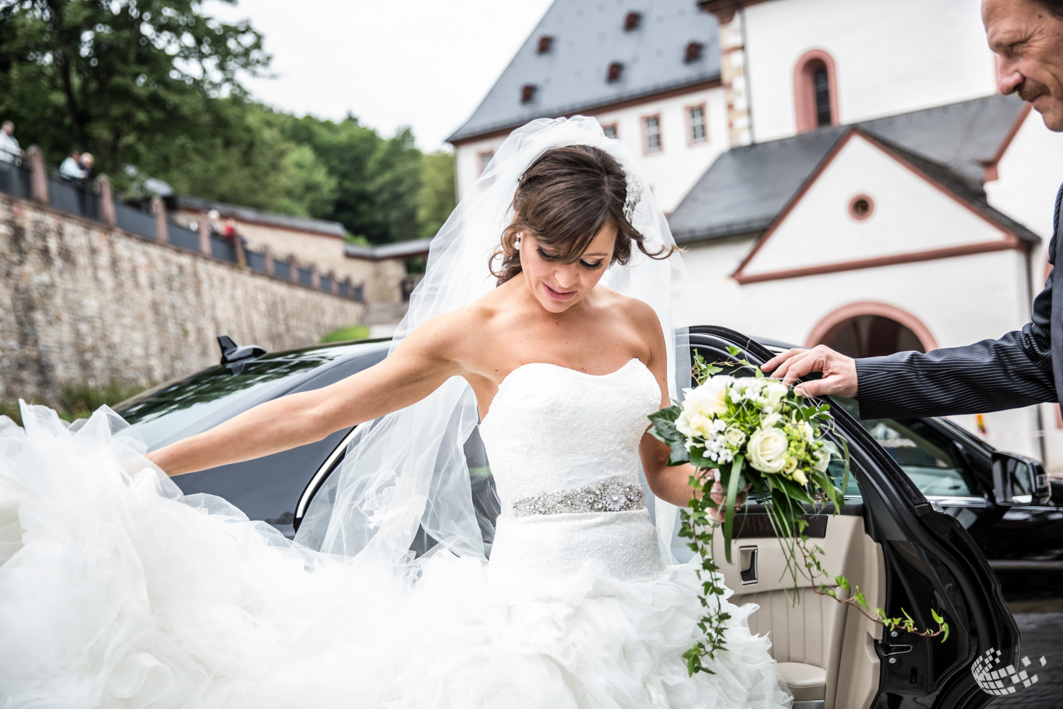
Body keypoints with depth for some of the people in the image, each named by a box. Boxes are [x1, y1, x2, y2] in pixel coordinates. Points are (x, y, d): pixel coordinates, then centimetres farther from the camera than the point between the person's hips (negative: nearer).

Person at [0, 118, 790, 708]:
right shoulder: (474, 331, -4)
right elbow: (314, 413, -4)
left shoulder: (639, 320, 6)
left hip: (642, 586, 4)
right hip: (539, 589, -4)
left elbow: (663, 470, 12)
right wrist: (150, 465, -4)